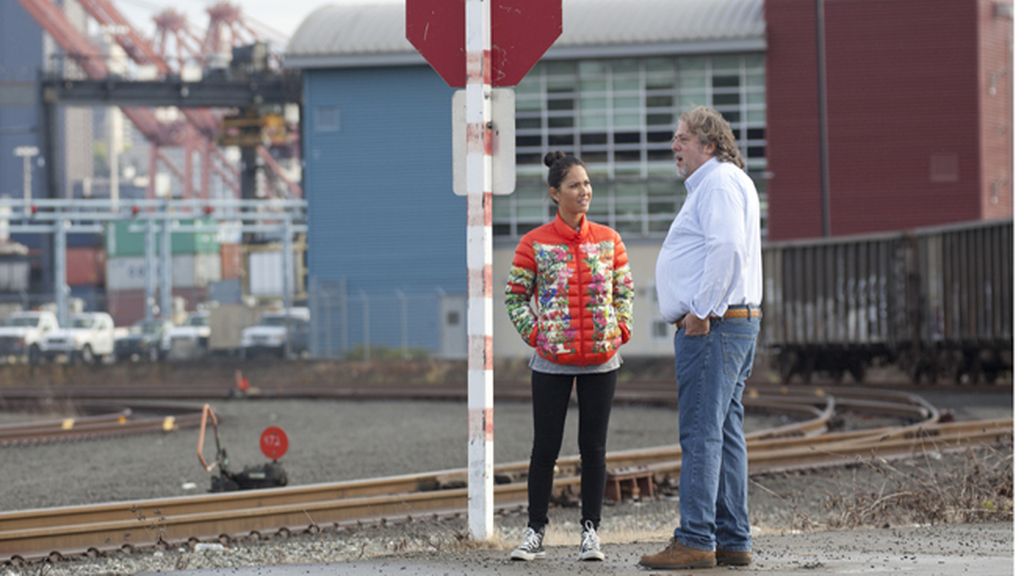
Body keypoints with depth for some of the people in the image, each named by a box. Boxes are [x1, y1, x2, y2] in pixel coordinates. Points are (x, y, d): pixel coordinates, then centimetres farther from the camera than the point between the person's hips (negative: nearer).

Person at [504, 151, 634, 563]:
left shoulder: (608, 240, 4)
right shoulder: (534, 244, -4)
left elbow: (624, 290, 12)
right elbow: (515, 297, 2)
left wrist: (621, 331, 1)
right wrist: (534, 335, -6)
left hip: (601, 361, 2)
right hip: (552, 362, -2)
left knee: (593, 447, 4)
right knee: (545, 448, 1)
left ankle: (590, 532, 11)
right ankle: (535, 532, 9)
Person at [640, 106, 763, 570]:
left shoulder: (718, 182, -11)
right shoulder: (720, 182, 23)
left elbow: (727, 248, -24)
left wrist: (702, 311, -21)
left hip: (711, 327, -11)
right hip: (736, 323, 11)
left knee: (701, 433, -12)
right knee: (725, 432, 10)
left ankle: (696, 541, -14)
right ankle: (733, 540, 11)